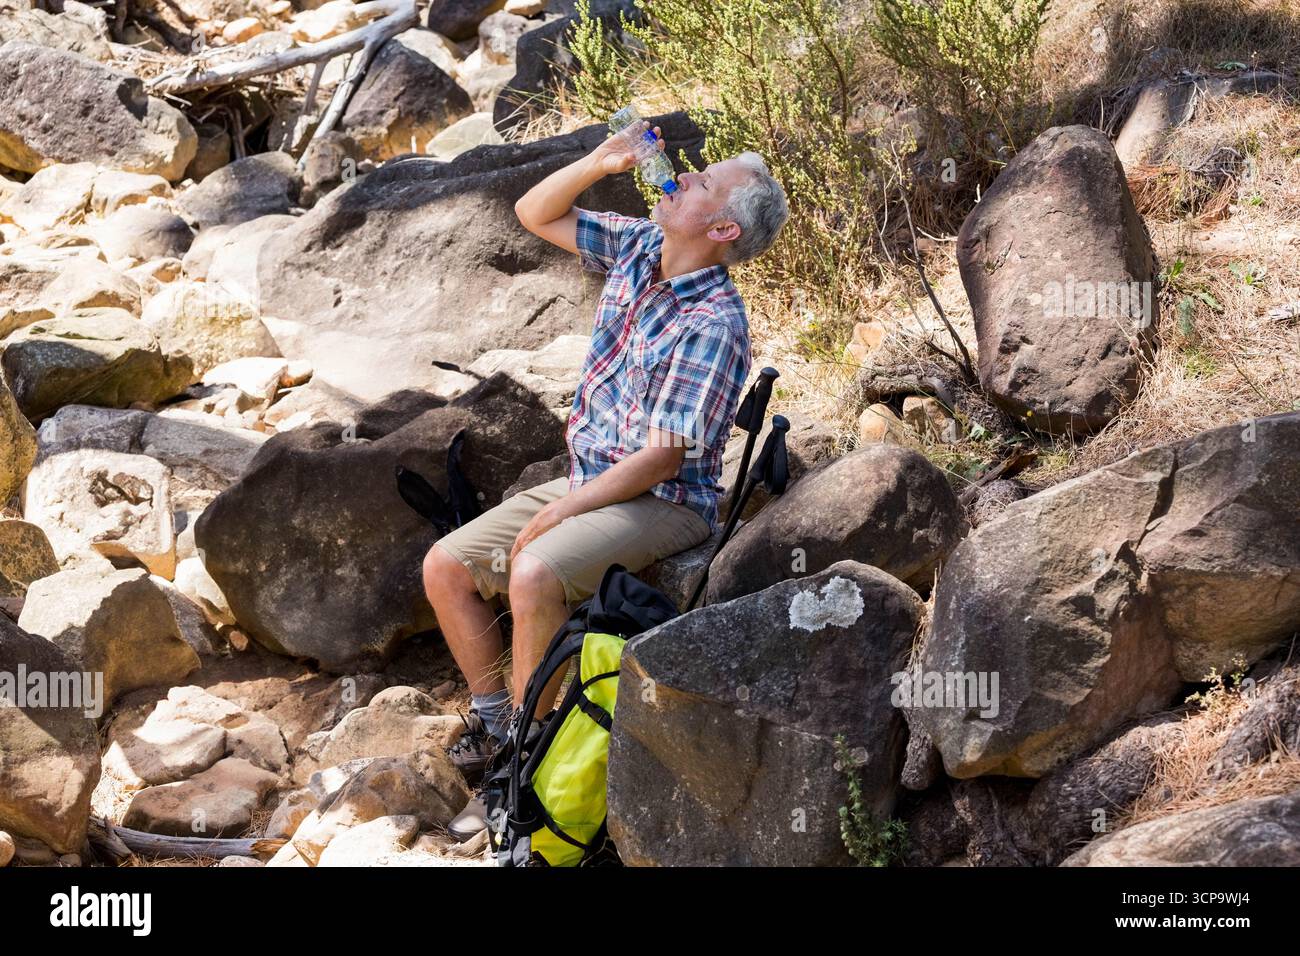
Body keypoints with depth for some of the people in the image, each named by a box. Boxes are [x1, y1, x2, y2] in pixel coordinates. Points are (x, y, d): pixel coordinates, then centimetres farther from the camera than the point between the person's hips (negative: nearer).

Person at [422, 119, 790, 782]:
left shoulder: (713, 325, -21)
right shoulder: (640, 246, 3)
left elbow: (660, 458, -22)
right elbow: (535, 214, 12)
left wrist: (557, 514, -20)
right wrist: (599, 162, -6)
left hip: (661, 503, -8)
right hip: (584, 483, 8)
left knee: (535, 573, -34)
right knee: (445, 567, -2)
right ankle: (490, 718, 10)